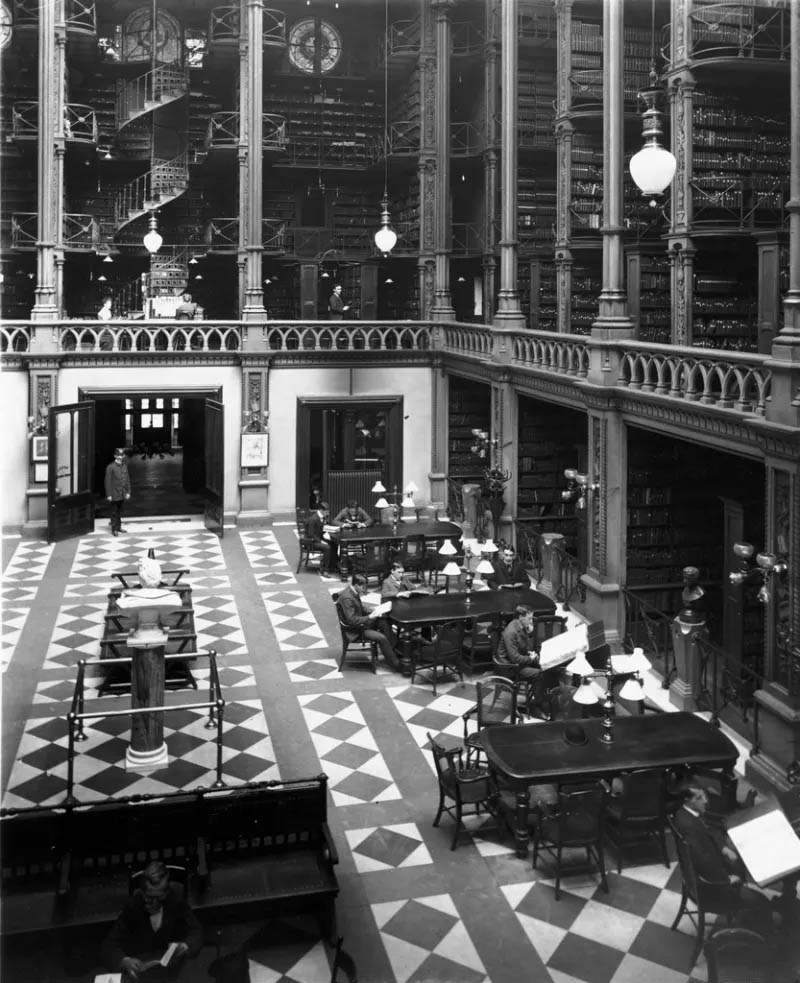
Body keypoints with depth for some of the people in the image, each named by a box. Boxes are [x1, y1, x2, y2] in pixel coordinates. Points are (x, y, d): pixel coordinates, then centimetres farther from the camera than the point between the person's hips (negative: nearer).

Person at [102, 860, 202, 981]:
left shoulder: (175, 901, -12)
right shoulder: (132, 906, -17)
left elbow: (196, 931, -4)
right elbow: (110, 945, -17)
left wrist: (185, 947, -26)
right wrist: (125, 962, -37)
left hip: (171, 962, 1)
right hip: (140, 965, -1)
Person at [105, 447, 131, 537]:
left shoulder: (124, 466, 7)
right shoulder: (110, 467, -10)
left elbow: (127, 480, 12)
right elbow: (108, 481, -10)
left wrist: (128, 492, 7)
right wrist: (109, 495, -12)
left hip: (123, 494, 5)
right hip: (115, 494, -5)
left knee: (120, 511, 14)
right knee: (114, 512, 1)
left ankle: (119, 526, 26)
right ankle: (114, 529, 8)